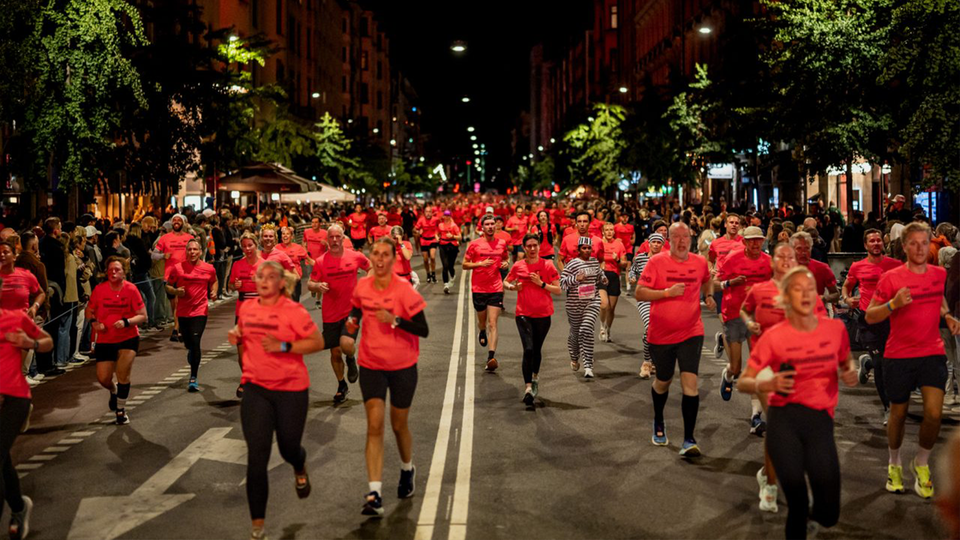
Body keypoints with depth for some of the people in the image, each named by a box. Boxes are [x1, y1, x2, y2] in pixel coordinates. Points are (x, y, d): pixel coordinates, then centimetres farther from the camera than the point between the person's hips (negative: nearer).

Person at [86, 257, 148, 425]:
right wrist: (94, 322, -12)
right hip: (105, 340, 2)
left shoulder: (131, 289, -11)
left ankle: (121, 410, 14)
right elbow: (89, 311, 8)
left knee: (123, 375, -10)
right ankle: (114, 391, 39)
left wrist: (126, 322, -26)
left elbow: (143, 316, -10)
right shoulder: (100, 289, -5)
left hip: (128, 338, -2)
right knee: (103, 378, 1)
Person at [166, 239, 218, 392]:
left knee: (195, 342, -13)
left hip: (200, 311, -2)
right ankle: (192, 353, 52)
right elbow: (168, 286, 6)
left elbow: (214, 281, 19)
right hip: (183, 312, 2)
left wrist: (213, 292, 0)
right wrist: (175, 291, -14)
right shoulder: (178, 268, -4)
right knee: (187, 343, 13)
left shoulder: (209, 268, -1)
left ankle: (193, 379, -6)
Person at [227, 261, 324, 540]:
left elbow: (318, 342, -12)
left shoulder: (293, 311, -13)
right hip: (256, 388, 3)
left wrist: (283, 346, -21)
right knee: (256, 456, -3)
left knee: (289, 447, 13)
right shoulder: (247, 307, 3)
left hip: (291, 390, -3)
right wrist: (236, 337, -1)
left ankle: (300, 470, 55)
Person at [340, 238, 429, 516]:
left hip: (402, 367, -2)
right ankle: (374, 494, -11)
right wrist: (349, 334, 2)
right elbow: (355, 312, 19)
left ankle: (407, 469, 42)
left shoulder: (404, 290, -15)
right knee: (374, 425, -8)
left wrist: (395, 320, -28)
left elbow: (423, 330, -16)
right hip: (371, 365, 2)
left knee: (399, 425, 12)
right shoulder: (362, 286, -2)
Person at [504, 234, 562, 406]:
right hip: (523, 314, -1)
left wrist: (541, 283, -17)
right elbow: (505, 282, 15)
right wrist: (513, 287, -7)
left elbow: (558, 290, -4)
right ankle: (528, 387, -12)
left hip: (543, 314, 1)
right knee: (528, 350, -14)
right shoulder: (518, 266, 0)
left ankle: (535, 376, 42)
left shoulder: (548, 266, -4)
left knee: (537, 350, 15)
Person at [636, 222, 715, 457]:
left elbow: (707, 280, 25)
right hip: (660, 334, -1)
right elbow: (639, 293, -13)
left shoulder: (700, 262, 1)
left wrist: (708, 296, 5)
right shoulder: (657, 262, -9)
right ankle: (658, 422, 46)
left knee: (690, 382, -13)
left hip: (691, 333, 1)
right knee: (663, 381, 16)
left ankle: (689, 440, -4)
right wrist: (667, 292, -24)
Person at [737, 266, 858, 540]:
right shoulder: (774, 336, -3)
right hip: (784, 420, -2)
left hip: (820, 420, 2)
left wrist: (850, 373, -1)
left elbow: (846, 363, 22)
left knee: (828, 515, 1)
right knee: (798, 506, -2)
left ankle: (810, 512, 38)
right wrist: (768, 384, -20)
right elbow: (742, 383, 1)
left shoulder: (835, 328, 4)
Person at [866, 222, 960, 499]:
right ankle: (894, 464, 34)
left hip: (932, 353, 3)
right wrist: (894, 303, -25)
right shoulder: (891, 278, -10)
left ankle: (922, 463, 16)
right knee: (898, 414, 10)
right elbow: (870, 316, -8)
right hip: (899, 356, -2)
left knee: (934, 413, -10)